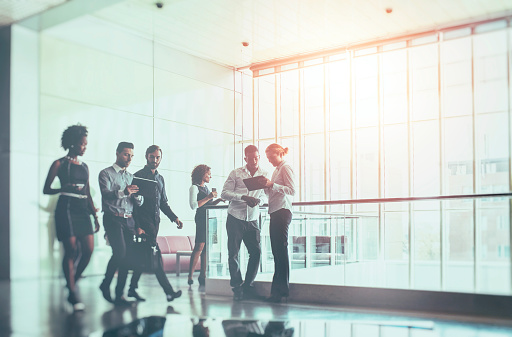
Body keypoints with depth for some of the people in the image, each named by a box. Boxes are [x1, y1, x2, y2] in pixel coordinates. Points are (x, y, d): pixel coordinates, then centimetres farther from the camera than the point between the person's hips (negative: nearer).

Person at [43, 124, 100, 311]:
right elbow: (46, 189, 0)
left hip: (82, 210, 6)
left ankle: (74, 281, 19)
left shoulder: (84, 167, 17)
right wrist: (64, 189, -18)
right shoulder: (59, 164, 1)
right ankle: (72, 292, 2)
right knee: (71, 250, -7)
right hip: (67, 209, -5)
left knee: (88, 249, -3)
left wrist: (95, 215, 15)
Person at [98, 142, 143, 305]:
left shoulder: (131, 177, 21)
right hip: (113, 218, -5)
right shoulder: (106, 173, 4)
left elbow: (139, 203, 15)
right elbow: (106, 194, -13)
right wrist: (123, 192, -30)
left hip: (129, 220, 5)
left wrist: (137, 195, -9)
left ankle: (119, 294, 5)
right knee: (120, 252, -18)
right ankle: (105, 284, 4)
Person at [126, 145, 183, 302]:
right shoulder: (138, 176, -3)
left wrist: (175, 218, 11)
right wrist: (137, 226, -15)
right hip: (143, 221, -7)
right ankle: (168, 291, -16)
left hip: (155, 221, 7)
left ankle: (132, 288, 20)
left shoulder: (160, 179, 19)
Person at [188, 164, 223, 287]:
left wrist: (219, 200, 12)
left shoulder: (206, 187, 21)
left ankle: (203, 275, 4)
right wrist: (208, 197, -14)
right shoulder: (194, 187, -2)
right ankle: (190, 276, -12)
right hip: (201, 220, -8)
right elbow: (194, 205, -14)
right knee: (199, 247, -14)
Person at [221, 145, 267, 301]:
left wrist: (258, 200, -12)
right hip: (235, 218, -2)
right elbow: (224, 193, -3)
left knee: (256, 252, -3)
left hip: (253, 219, 2)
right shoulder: (236, 173, 2)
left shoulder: (264, 175, 9)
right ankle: (237, 287, 10)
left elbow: (264, 195, 12)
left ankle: (248, 285, 12)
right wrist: (244, 197, -16)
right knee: (233, 253, -1)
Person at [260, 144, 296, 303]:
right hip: (275, 212, 9)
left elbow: (292, 190, -14)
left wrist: (272, 185, -18)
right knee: (276, 250, 7)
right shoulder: (277, 170, 24)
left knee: (281, 249, -10)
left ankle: (281, 289, -8)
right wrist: (266, 185, 7)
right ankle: (278, 290, 10)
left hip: (282, 211, -9)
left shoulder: (286, 168, -3)